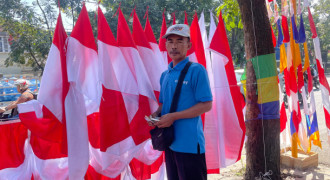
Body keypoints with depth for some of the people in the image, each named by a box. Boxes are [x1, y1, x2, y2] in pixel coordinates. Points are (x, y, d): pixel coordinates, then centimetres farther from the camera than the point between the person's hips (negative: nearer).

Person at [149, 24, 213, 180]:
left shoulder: (196, 70, -10)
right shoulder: (165, 75, 13)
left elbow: (206, 105, -15)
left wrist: (173, 116, -18)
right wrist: (156, 114, 0)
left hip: (190, 143, -7)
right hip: (170, 142, 7)